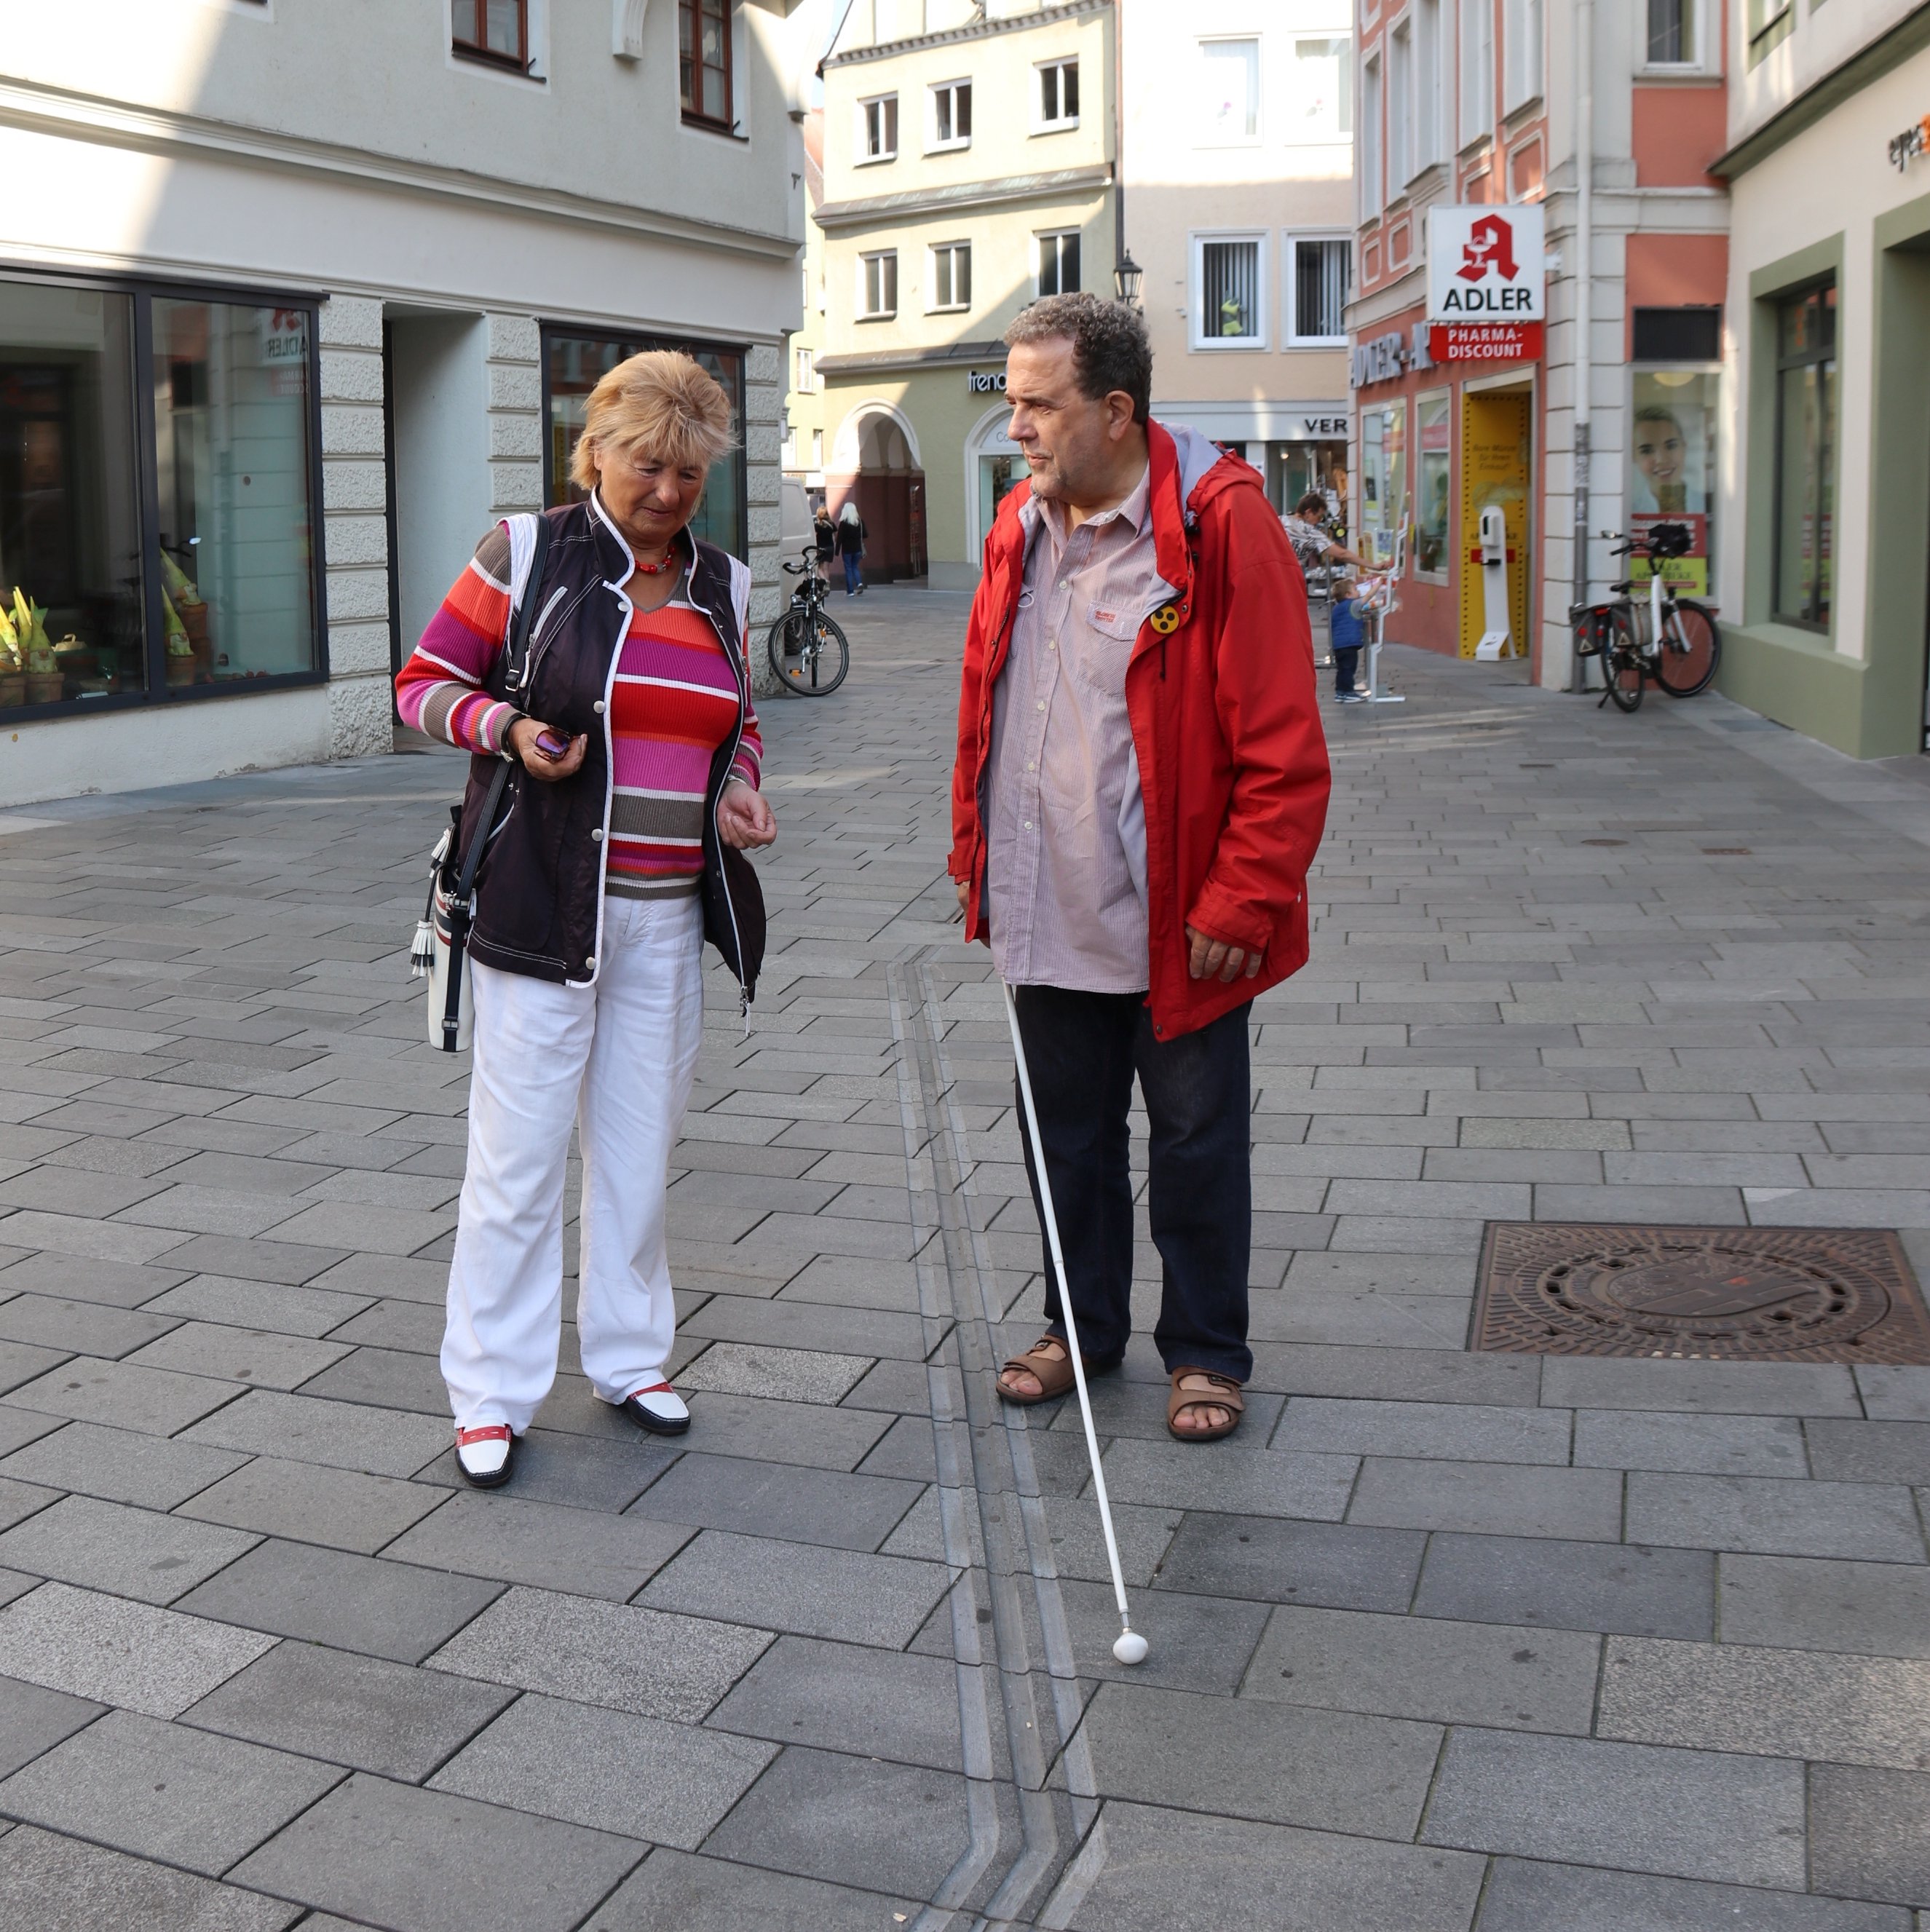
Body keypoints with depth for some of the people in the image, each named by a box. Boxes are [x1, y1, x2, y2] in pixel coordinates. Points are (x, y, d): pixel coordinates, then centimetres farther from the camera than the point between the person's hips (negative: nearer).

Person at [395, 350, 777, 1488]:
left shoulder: (721, 584, 11)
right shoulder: (528, 554, -4)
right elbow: (424, 684, 1)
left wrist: (738, 788, 1)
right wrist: (507, 727, -18)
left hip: (670, 914, 5)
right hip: (544, 902, -4)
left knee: (643, 1145, 13)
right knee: (519, 1153, 0)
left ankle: (630, 1355, 29)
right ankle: (493, 1392, 13)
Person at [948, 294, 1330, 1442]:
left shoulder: (1222, 524, -15)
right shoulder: (1022, 526, 6)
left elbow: (1284, 748, -16)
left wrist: (1239, 905, -17)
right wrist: (974, 856, 12)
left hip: (1176, 926, -6)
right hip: (1046, 917, 6)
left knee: (1197, 1145, 10)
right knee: (1068, 1135, 18)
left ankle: (1206, 1354, 27)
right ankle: (1084, 1326, 37)